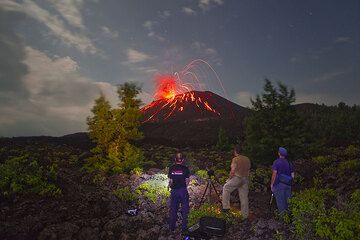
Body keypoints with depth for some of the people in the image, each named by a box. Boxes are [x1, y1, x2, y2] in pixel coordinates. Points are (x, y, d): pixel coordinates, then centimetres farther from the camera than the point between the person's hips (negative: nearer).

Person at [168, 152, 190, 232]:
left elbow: (170, 181, -1)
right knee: (184, 209, 11)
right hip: (183, 190, -2)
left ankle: (172, 227, 23)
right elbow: (187, 181, -4)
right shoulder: (185, 168, -7)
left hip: (174, 191, 2)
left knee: (173, 209, 14)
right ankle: (184, 227, 16)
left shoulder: (171, 168, -3)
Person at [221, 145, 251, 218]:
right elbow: (248, 170, 13)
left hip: (237, 178, -6)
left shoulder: (235, 159, -12)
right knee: (244, 197, 14)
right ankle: (245, 215, 22)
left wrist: (230, 178, 0)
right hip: (245, 179, 6)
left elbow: (232, 171, -15)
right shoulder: (247, 159, 8)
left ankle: (226, 206, 14)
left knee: (226, 188, 15)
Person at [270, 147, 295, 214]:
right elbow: (292, 175, 9)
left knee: (280, 202, 1)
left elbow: (274, 174, -16)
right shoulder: (289, 163, 8)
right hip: (287, 185, 6)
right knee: (286, 202, 14)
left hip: (279, 185, -5)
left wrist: (272, 184, -9)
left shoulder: (276, 162, -10)